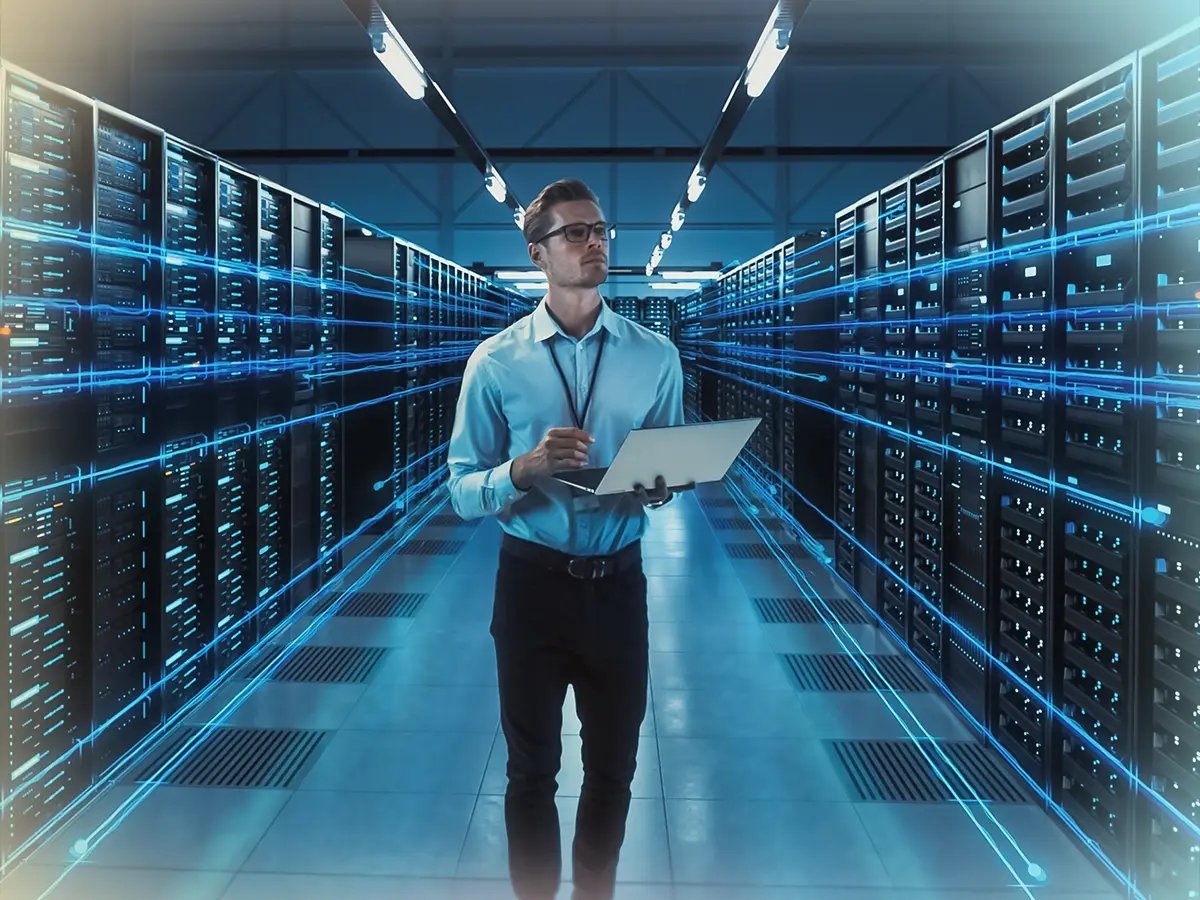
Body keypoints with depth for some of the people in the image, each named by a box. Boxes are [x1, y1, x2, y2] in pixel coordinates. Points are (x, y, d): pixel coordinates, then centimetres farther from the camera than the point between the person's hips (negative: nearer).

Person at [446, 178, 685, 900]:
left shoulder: (655, 356, 1)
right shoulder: (496, 362, -6)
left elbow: (674, 470, 6)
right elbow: (464, 494, -7)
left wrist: (658, 485, -18)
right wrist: (527, 467, -26)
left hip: (618, 584, 2)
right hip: (531, 582, -2)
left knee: (613, 767, 17)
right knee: (533, 769, 14)